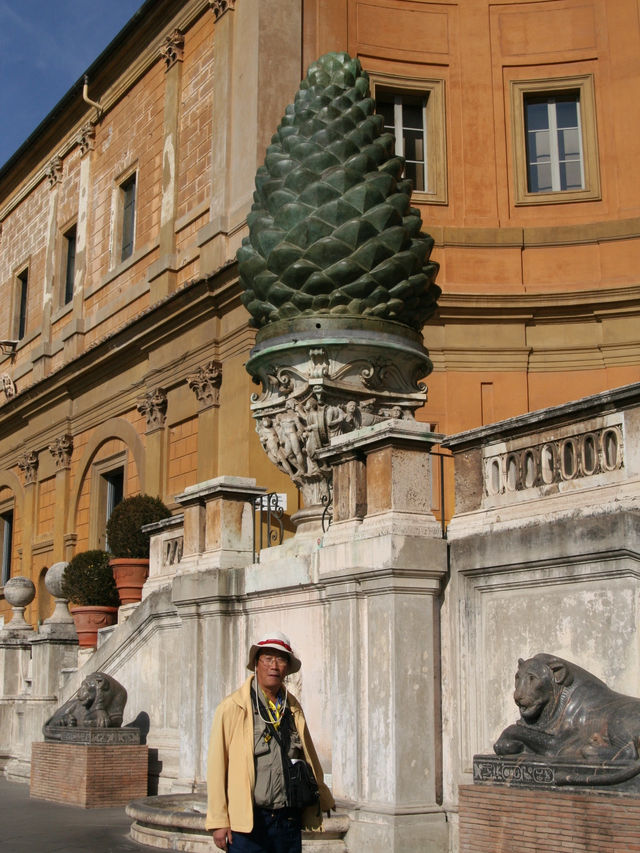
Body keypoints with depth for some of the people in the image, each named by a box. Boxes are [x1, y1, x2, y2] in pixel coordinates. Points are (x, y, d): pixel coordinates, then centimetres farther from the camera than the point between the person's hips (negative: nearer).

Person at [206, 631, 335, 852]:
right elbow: (216, 766, -6)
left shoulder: (293, 709, 11)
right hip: (247, 823, -5)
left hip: (289, 821, 5)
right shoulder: (232, 708, -4)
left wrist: (323, 798, 32)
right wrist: (218, 822, -9)